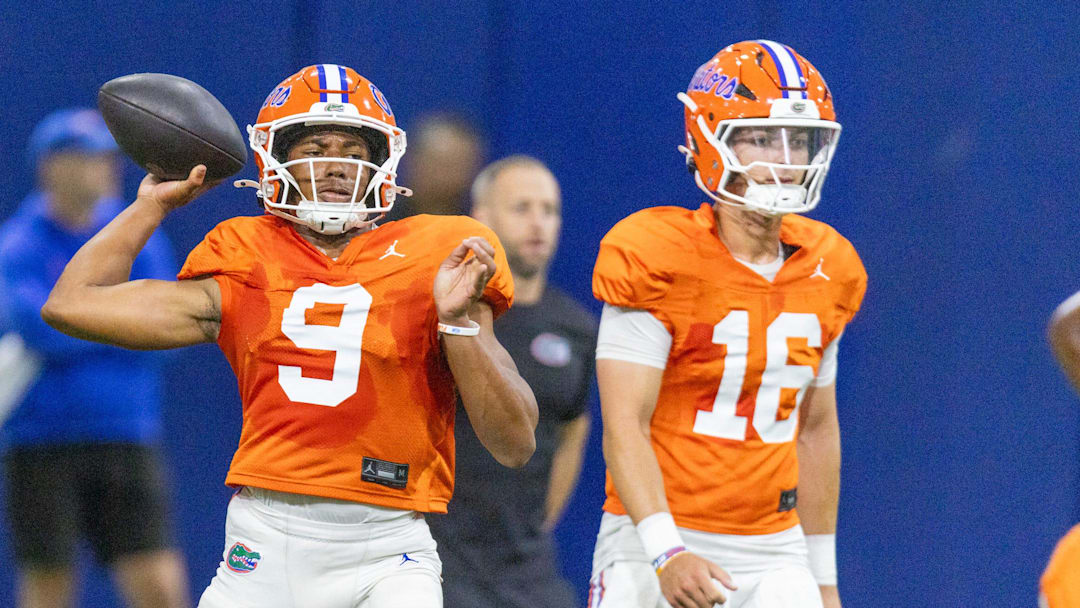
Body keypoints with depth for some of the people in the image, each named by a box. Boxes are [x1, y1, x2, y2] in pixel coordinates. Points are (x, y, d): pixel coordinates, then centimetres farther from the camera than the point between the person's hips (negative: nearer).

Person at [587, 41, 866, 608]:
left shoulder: (827, 272, 8)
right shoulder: (656, 260, -11)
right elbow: (624, 427, -16)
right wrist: (666, 555, -27)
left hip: (774, 554, 4)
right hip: (660, 545, -4)